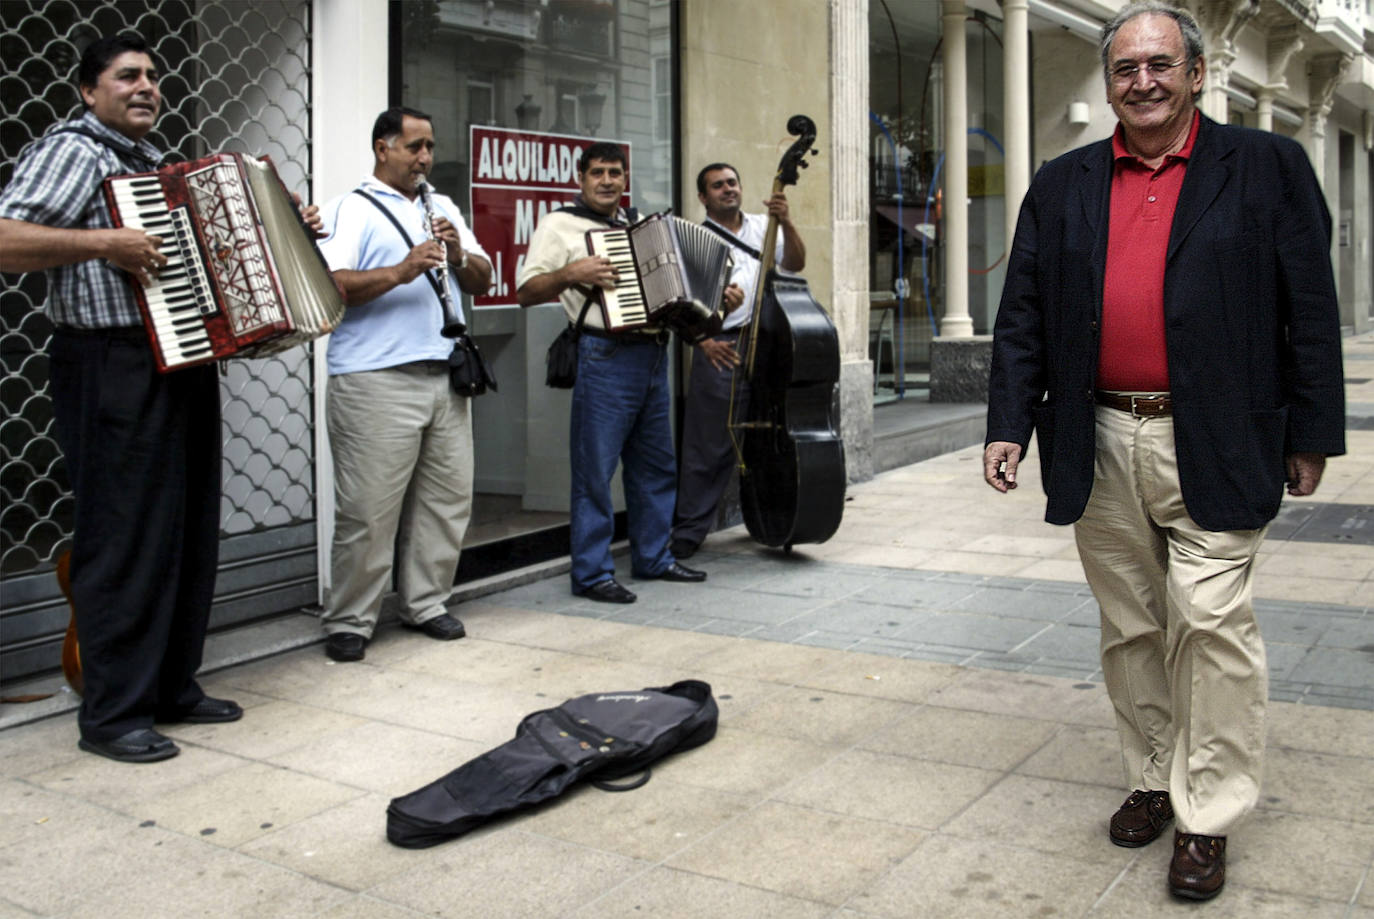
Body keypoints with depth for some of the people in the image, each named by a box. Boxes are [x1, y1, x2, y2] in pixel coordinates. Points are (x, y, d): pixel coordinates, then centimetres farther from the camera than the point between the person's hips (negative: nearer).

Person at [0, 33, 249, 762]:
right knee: (126, 539, -5)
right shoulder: (70, 150, -7)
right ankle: (112, 714, 5)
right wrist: (106, 244, -25)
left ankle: (174, 686, 24)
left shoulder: (156, 164, 20)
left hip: (184, 366, 9)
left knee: (189, 533, 12)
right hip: (113, 371, -9)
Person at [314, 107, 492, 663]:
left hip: (445, 377, 6)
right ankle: (349, 623, 8)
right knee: (369, 511, -4)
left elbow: (483, 281, 17)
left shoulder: (443, 208, 21)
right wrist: (401, 271, -21)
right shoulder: (352, 210, 2)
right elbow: (331, 285, -12)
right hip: (377, 382, -6)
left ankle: (425, 604, 23)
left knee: (447, 498, 9)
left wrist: (459, 257, -3)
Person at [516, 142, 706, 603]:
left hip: (652, 354, 7)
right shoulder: (561, 225, 0)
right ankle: (592, 573, 3)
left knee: (656, 464, 13)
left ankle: (653, 556, 26)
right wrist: (570, 274, -21)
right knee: (594, 470, -4)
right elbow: (525, 292, -6)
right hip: (604, 356, -7)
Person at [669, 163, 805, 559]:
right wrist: (704, 340, -14)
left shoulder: (763, 227, 15)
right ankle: (687, 533, 5)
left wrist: (786, 223, -10)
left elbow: (795, 264, 4)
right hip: (721, 349, -3)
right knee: (709, 446, -3)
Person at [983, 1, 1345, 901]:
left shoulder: (1268, 168, 3)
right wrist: (1009, 423, 2)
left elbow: (1310, 311, 1)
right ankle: (1153, 779, 28)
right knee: (1130, 629, 12)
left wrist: (1311, 436, -2)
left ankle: (1207, 817, 7)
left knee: (1210, 622, -6)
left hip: (1216, 448, -3)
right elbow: (1023, 316, 9)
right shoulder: (1062, 187, 11)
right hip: (1101, 446, 4)